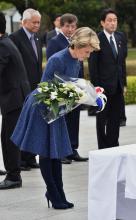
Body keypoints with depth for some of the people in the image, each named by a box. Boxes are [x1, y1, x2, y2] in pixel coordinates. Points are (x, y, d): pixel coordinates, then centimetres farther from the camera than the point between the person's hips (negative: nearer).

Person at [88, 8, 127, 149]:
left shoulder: (120, 37, 7)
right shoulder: (97, 39, -10)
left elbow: (122, 61, 12)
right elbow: (93, 65, -11)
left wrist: (123, 82, 9)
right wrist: (96, 86, -14)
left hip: (118, 85, 5)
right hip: (103, 86, -5)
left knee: (115, 119, 10)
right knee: (102, 119, 5)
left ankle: (113, 146, 18)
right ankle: (103, 148, 12)